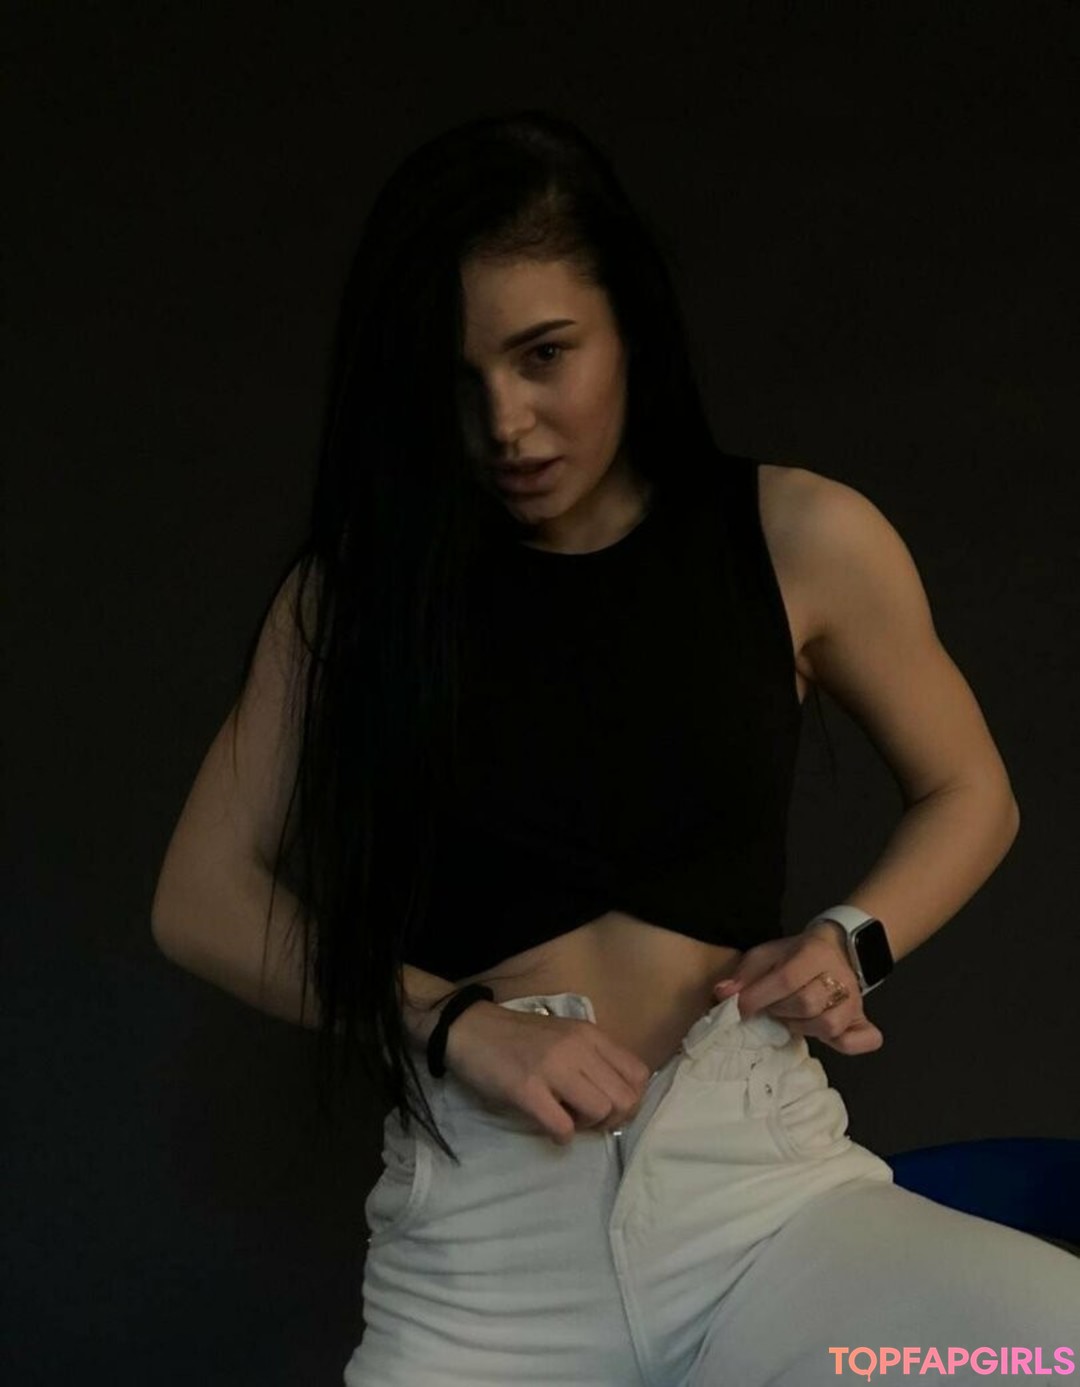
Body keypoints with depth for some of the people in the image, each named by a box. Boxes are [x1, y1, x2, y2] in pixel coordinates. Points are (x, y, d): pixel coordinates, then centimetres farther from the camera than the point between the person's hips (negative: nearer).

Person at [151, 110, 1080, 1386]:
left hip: (755, 1186, 0)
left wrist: (853, 943, -3)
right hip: (480, 1240, 1)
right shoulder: (357, 587, 6)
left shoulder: (800, 541, 3)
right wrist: (458, 1024, -9)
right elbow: (202, 899, 5)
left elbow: (970, 795, 17)